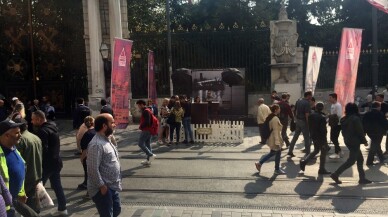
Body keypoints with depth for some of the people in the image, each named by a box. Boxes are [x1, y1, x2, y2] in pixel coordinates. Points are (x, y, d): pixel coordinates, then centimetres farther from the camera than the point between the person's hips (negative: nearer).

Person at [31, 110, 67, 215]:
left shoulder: (42, 131, -18)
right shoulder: (52, 127, 11)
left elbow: (43, 149, -23)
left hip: (47, 163, -9)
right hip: (56, 161, 9)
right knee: (57, 185, 15)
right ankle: (62, 208, 22)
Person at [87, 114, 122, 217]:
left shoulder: (106, 140, 9)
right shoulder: (96, 144, -23)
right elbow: (93, 169, -26)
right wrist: (101, 186, -21)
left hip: (112, 186, 9)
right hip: (103, 189, -9)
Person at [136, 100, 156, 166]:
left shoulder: (145, 111, -16)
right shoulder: (148, 110, 16)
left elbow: (146, 122, -24)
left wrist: (140, 127, -11)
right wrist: (142, 126, 11)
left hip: (146, 130, -10)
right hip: (149, 130, 10)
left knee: (141, 143, -7)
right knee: (147, 144, 11)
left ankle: (151, 155, -9)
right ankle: (148, 160, 15)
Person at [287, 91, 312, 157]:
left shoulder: (298, 101, 7)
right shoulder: (307, 103, -17)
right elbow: (307, 115, -21)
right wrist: (308, 123, -16)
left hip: (298, 120, 8)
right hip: (304, 121, -8)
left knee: (295, 136, 13)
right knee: (307, 138, 2)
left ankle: (290, 151, 16)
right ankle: (308, 154, 8)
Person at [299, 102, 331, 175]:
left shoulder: (311, 115, -1)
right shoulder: (322, 117, -20)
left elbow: (309, 126, 6)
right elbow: (323, 130, -20)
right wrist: (324, 141, -15)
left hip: (314, 137, 7)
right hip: (321, 137, -7)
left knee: (316, 150, 21)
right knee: (323, 152, 9)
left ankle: (304, 161, 6)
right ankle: (322, 169, 15)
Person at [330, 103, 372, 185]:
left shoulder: (344, 119, 6)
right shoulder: (355, 119, -17)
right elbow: (360, 131, -15)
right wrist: (364, 141, -5)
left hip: (348, 141, 9)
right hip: (354, 142, -9)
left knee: (360, 159, 16)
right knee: (351, 161, -1)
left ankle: (362, 178, 20)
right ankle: (335, 174, -2)